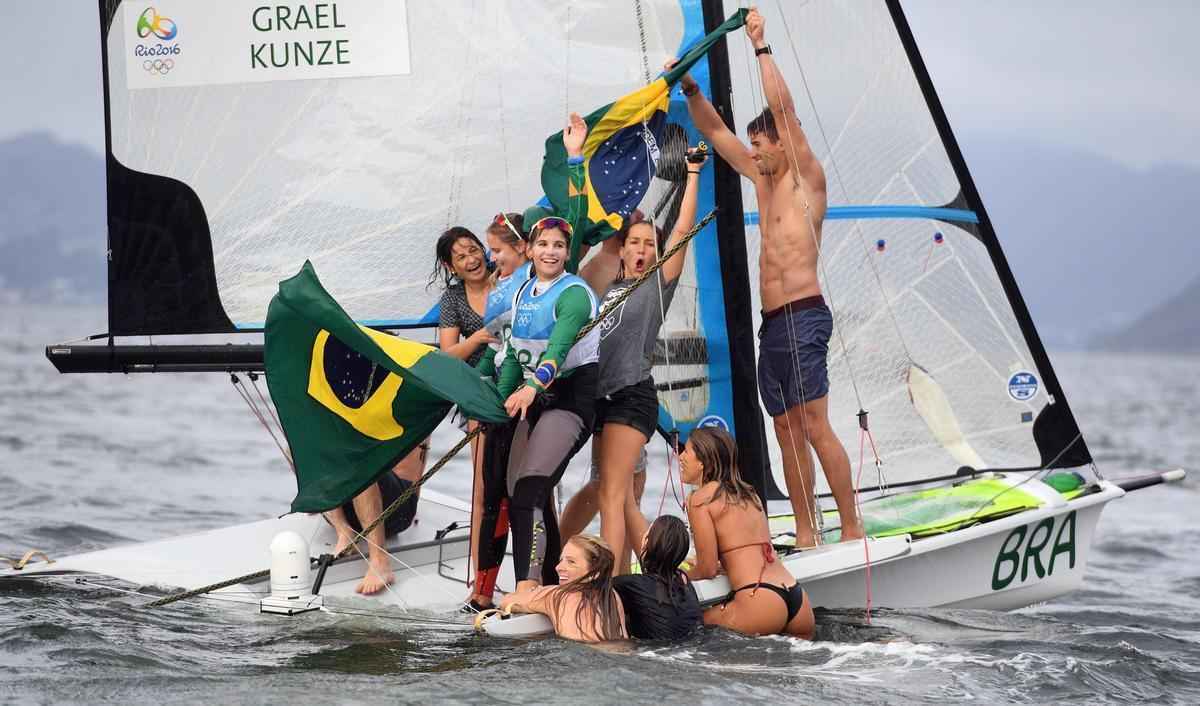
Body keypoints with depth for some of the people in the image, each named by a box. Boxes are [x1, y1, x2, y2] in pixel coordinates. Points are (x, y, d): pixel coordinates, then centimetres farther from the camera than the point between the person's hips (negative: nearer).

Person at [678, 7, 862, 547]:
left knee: (816, 427, -13)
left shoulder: (806, 178, -2)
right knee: (787, 431, 6)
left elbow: (783, 106, -11)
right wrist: (690, 89, 14)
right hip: (772, 322, 9)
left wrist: (761, 46, -7)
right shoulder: (763, 181, 19)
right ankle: (806, 533, 7)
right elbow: (715, 131, 24)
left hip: (803, 317, -9)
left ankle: (851, 530, -14)